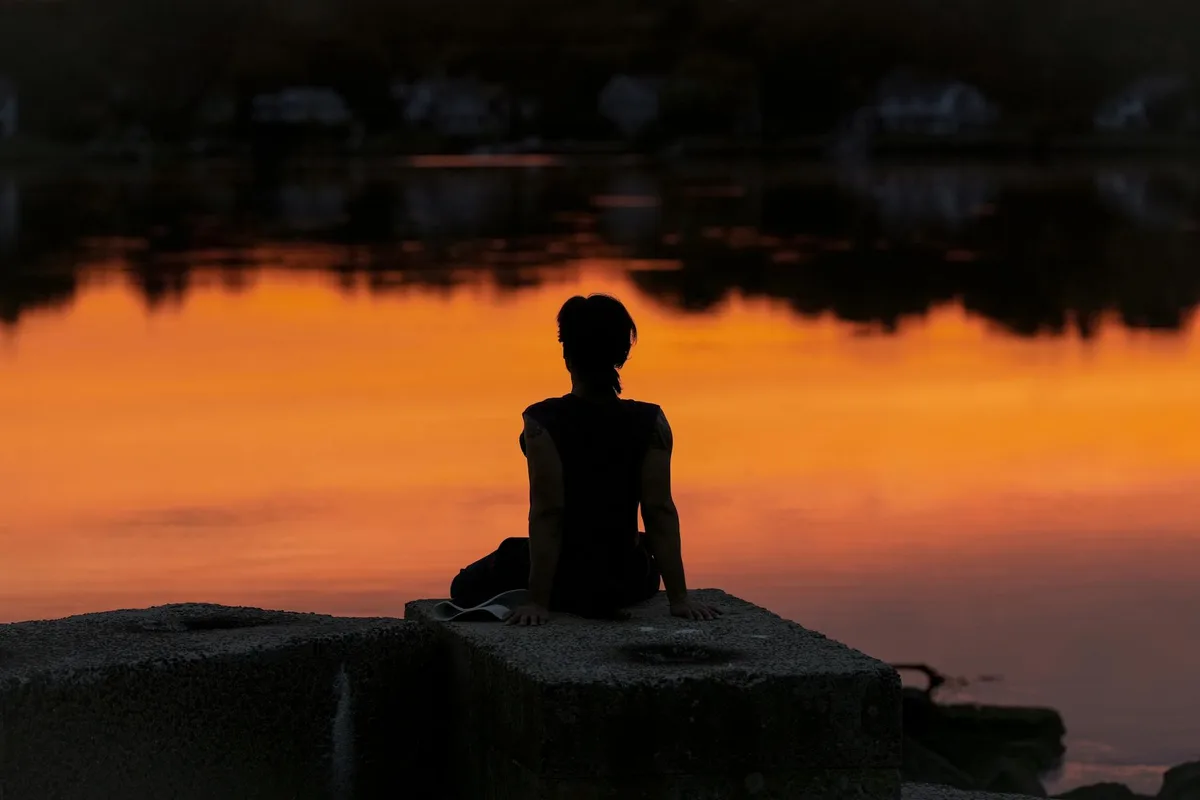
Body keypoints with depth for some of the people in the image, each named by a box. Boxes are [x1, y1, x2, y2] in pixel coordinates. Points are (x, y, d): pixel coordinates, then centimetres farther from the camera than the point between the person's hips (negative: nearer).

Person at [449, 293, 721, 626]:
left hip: (566, 580, -4)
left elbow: (546, 514, -22)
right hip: (630, 582, 4)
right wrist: (679, 597, -10)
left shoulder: (543, 423, -19)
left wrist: (538, 601, -21)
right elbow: (660, 512, -14)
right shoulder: (650, 423, -12)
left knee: (467, 587, 25)